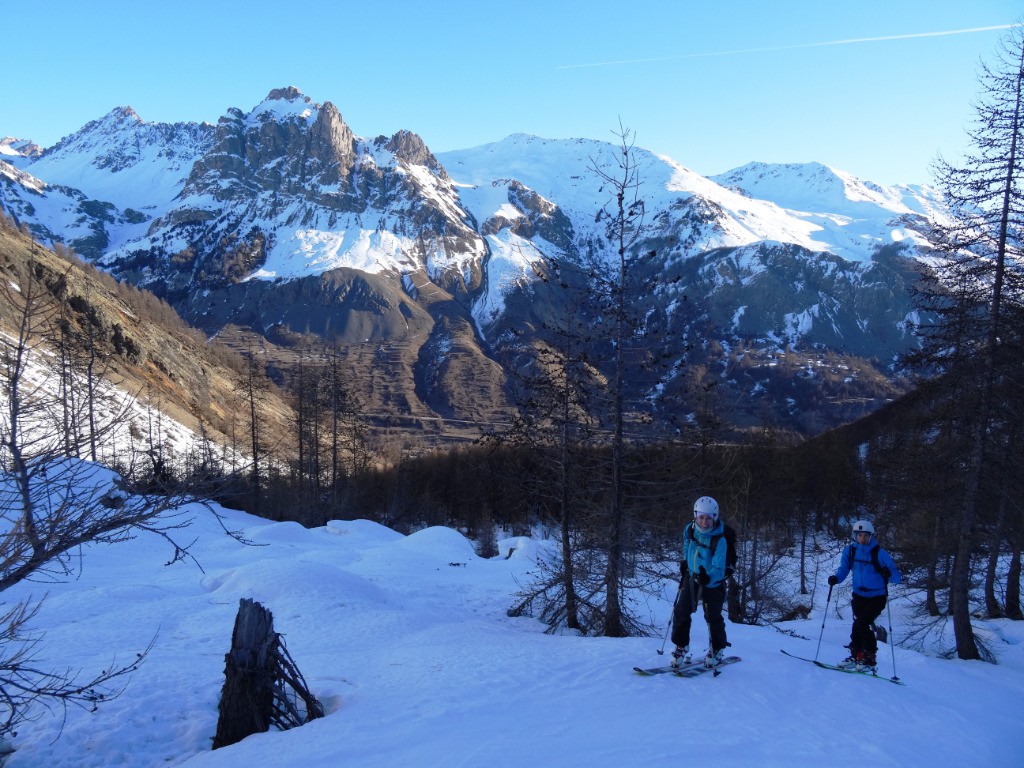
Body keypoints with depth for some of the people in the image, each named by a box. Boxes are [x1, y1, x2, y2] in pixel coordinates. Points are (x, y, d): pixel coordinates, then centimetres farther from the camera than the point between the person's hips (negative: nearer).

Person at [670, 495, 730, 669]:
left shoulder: (720, 540, -25)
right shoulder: (689, 530, -9)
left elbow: (718, 568, -30)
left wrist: (708, 577, -48)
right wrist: (684, 561, 14)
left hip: (713, 582, -4)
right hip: (691, 577, 4)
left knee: (713, 617, 2)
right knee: (681, 611, -2)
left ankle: (717, 651, 26)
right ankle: (681, 648, 15)